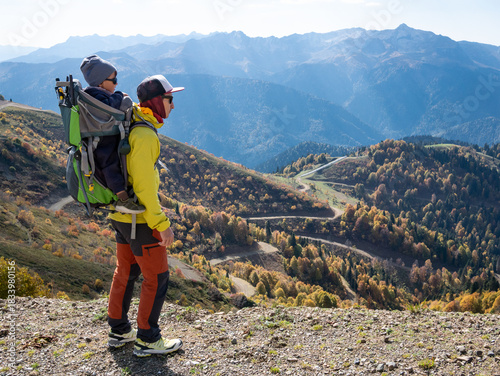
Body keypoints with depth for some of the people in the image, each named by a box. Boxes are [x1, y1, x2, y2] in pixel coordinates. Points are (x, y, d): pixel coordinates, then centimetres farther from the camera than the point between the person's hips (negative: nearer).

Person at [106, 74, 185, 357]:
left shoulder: (128, 125, 7)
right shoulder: (144, 136, -23)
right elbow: (145, 186, -25)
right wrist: (163, 224, -20)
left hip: (120, 214, 10)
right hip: (140, 219, -10)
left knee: (126, 271, 20)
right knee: (157, 278, 4)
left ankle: (119, 331, 33)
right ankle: (148, 340, 16)